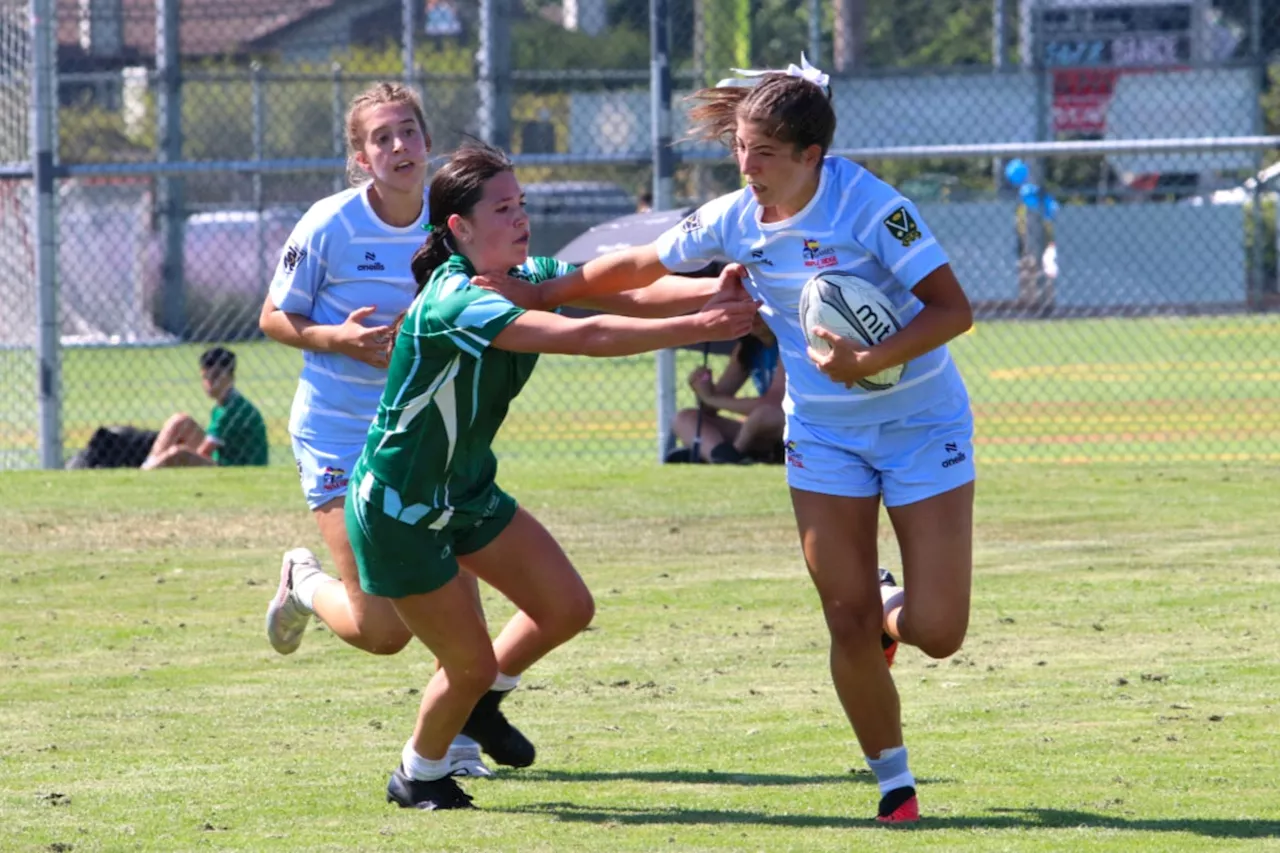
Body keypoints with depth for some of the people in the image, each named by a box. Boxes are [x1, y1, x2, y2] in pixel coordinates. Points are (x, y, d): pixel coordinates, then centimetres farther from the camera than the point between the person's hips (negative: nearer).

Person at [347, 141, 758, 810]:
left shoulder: (521, 278, -3)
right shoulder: (453, 303, -31)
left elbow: (609, 274, -16)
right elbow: (584, 337, -40)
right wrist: (699, 327, -42)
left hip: (465, 490, 9)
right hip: (398, 510, -9)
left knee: (566, 608, 6)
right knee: (473, 663, 0)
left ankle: (475, 704, 31)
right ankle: (417, 777, 27)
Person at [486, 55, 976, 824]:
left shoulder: (867, 206, -22)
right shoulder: (733, 221, -6)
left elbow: (953, 308, -25)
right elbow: (638, 268, 10)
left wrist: (869, 362, -35)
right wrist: (535, 295, 8)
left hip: (922, 422, -4)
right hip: (824, 435, 4)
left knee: (936, 633, -9)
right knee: (850, 625, -6)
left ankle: (891, 609, 28)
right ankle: (893, 780, 14)